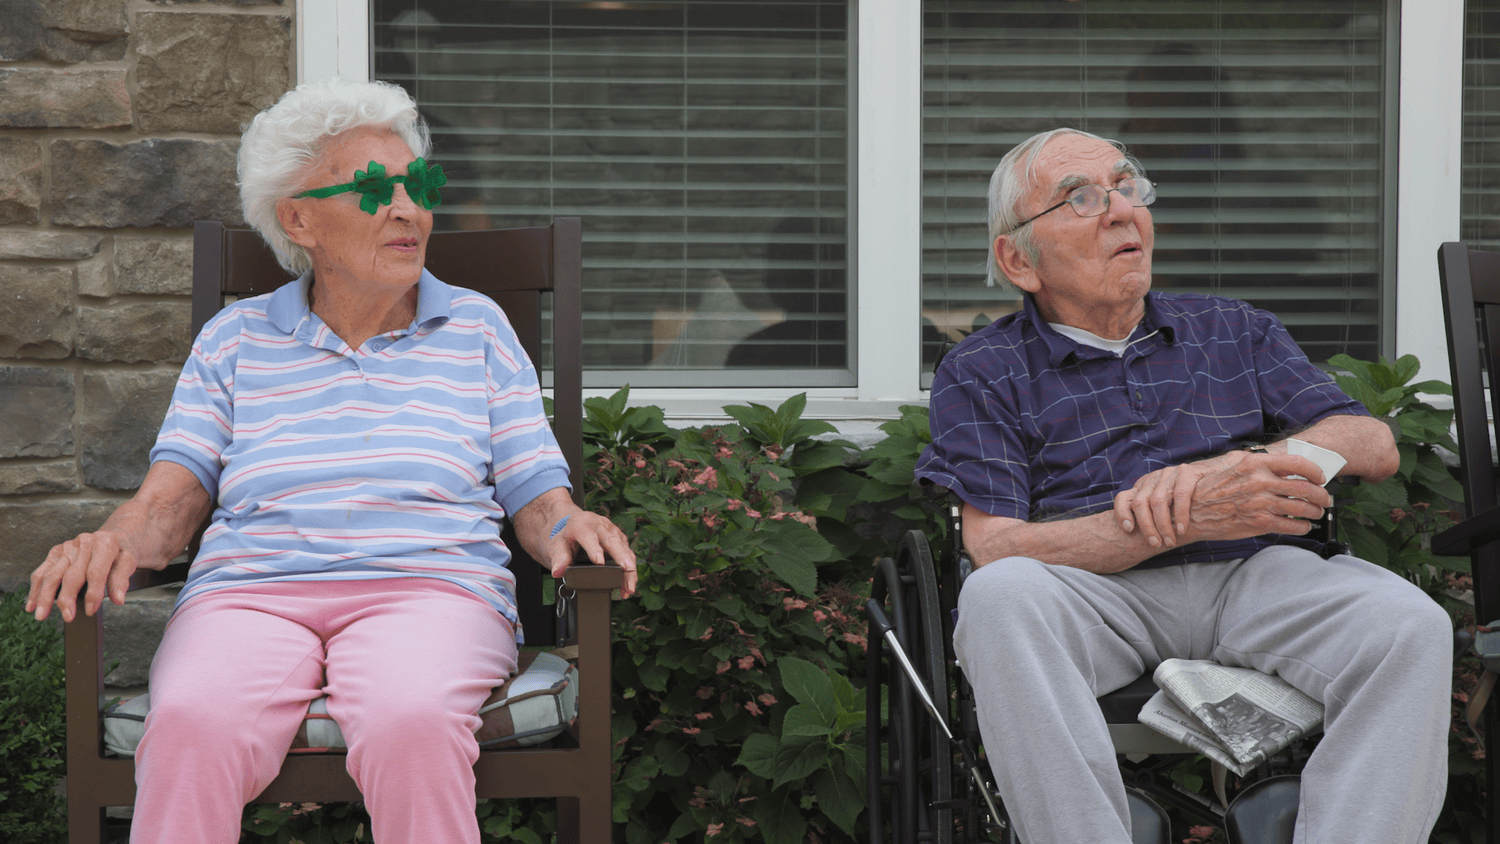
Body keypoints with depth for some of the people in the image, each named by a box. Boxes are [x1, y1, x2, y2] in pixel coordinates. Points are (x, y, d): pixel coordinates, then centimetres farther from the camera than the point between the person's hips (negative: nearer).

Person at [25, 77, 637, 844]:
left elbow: (536, 496, 14)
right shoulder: (234, 337, 20)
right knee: (191, 726, -35)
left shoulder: (476, 327, 19)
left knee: (411, 723, -37)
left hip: (432, 587, 0)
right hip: (248, 590, 1)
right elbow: (173, 496, 12)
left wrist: (566, 525, -10)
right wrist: (116, 540, -12)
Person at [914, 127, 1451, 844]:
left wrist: (1234, 467, -9)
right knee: (1000, 598, -36)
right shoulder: (980, 373, 12)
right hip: (1095, 589, -2)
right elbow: (995, 548, -3)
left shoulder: (1233, 330, 24)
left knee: (1409, 625, -28)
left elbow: (1374, 444, 12)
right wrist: (1188, 518, -16)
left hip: (1254, 572, 2)